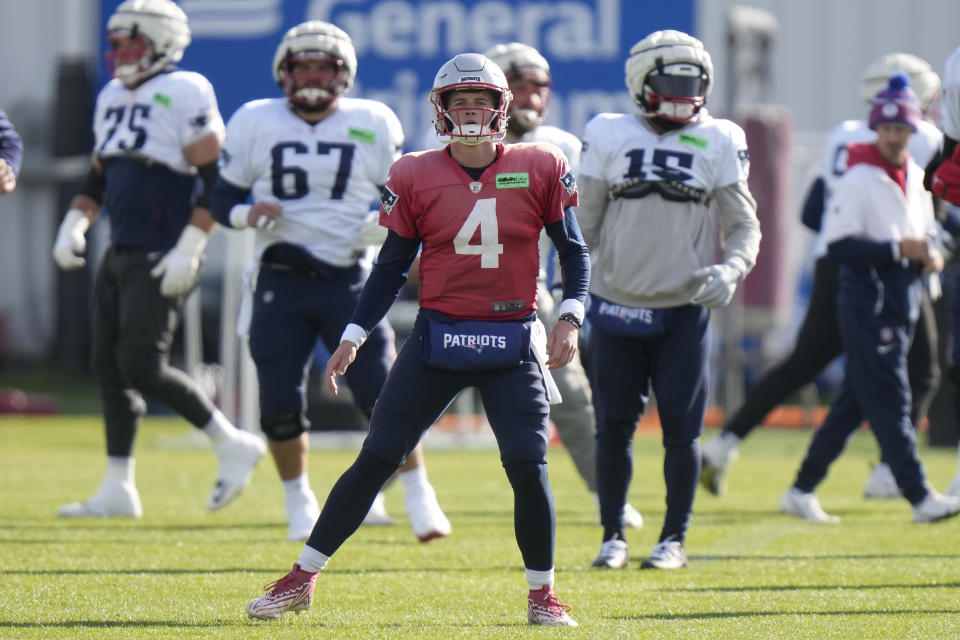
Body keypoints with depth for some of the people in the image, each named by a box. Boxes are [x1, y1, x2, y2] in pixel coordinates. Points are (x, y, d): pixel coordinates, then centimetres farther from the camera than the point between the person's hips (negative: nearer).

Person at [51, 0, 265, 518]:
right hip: (120, 254, 9)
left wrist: (188, 250, -20)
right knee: (109, 368, 7)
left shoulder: (184, 96, -12)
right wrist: (74, 223, 8)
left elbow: (217, 181, -15)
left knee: (141, 366, -13)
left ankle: (231, 445, 0)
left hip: (159, 259, -9)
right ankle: (118, 490, 13)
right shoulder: (112, 98, 14)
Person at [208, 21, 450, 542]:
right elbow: (221, 196, 7)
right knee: (279, 405, 1)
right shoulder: (256, 123, 2)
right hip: (281, 281, 1)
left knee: (382, 393, -9)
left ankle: (419, 499, 5)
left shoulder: (372, 126, 2)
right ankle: (299, 505, 22)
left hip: (349, 279, -1)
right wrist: (245, 215, -15)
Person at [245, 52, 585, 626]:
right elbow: (392, 266, 8)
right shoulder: (416, 179, 0)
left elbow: (574, 251, 6)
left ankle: (543, 594, 8)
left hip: (513, 344, 0)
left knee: (527, 466, -11)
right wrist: (354, 336, 4)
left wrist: (570, 319, -7)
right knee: (377, 459, -1)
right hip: (438, 337, 1)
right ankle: (302, 579, 7)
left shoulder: (540, 170, -1)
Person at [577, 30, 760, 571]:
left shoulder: (718, 143, 1)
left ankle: (675, 538, 13)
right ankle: (613, 535, 18)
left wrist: (731, 269, -16)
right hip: (616, 304, 1)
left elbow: (745, 224, 3)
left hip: (683, 309, -1)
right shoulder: (609, 137, 2)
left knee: (681, 429, 0)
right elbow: (585, 223, 9)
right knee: (615, 426, 5)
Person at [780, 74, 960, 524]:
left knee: (854, 403, 10)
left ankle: (802, 491, 17)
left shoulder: (915, 178, 14)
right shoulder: (858, 180, -11)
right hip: (867, 300, -8)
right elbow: (838, 246, -17)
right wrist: (898, 250, -21)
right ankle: (920, 497, -8)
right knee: (889, 403, -7)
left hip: (902, 302, 8)